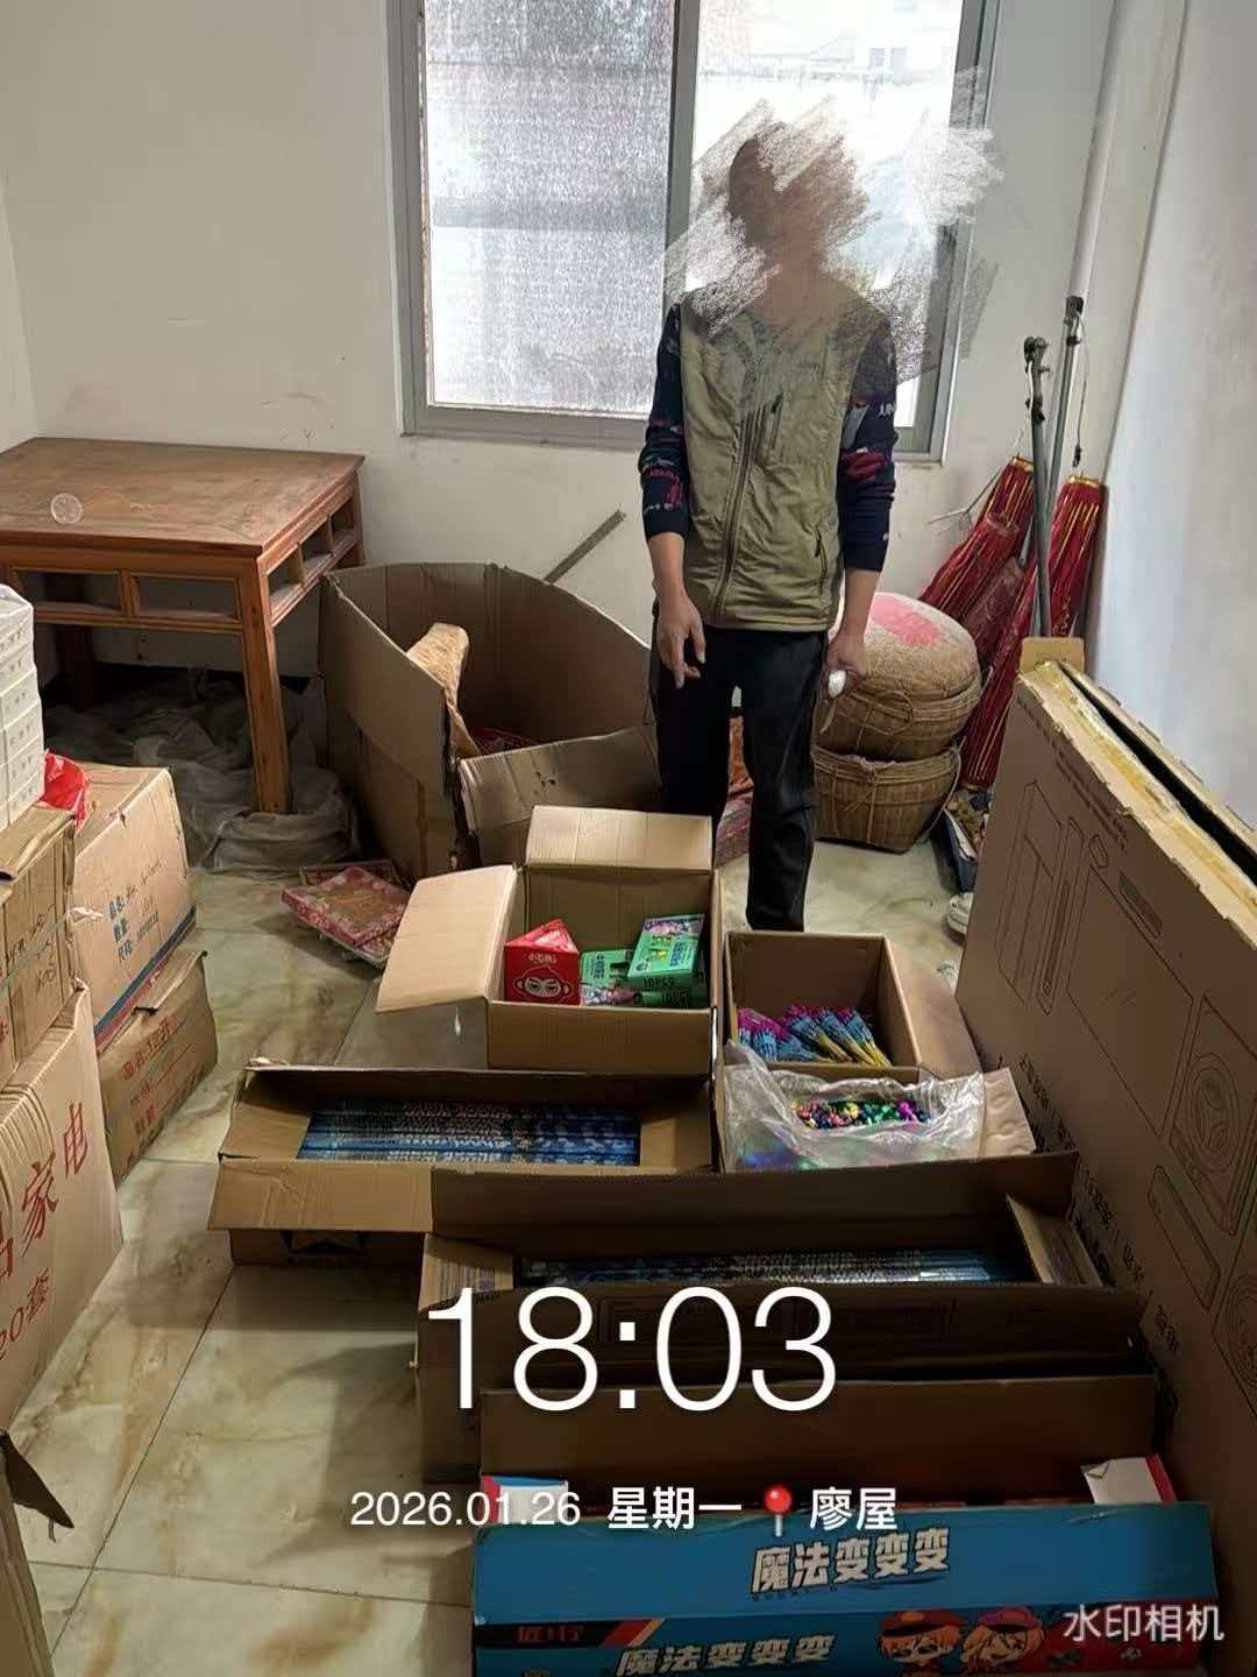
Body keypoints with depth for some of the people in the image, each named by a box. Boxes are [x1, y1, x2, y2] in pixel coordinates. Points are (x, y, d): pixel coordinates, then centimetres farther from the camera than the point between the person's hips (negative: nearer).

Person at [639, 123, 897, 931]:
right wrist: (673, 591, -13)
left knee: (782, 789, 12)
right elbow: (663, 458, -4)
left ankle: (777, 937, 32)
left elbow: (870, 489, -5)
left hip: (794, 607, -2)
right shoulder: (695, 317, -4)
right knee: (686, 777, 17)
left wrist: (855, 623, -5)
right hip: (695, 596, 2)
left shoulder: (861, 333, -8)